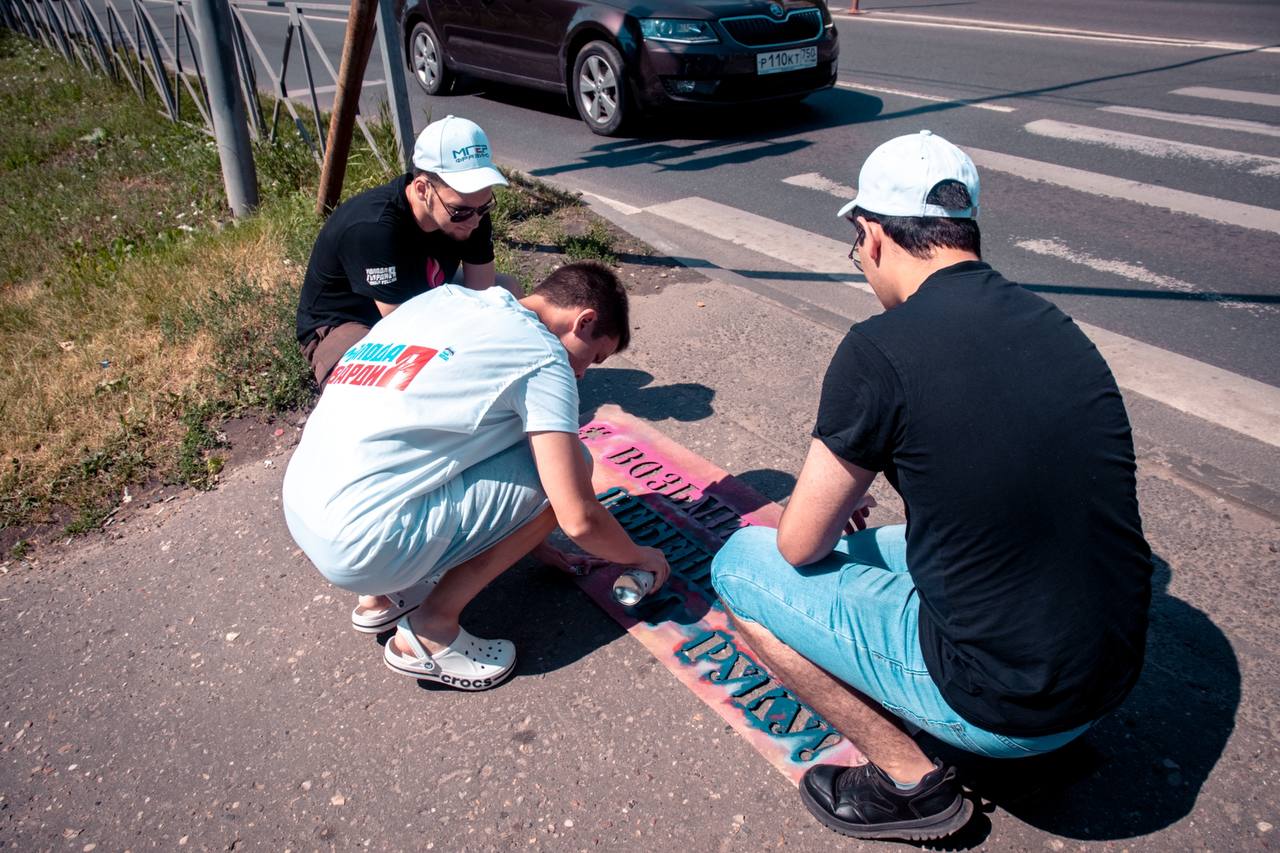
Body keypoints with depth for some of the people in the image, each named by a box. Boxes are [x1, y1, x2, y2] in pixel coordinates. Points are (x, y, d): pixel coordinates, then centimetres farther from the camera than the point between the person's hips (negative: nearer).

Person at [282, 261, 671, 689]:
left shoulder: (442, 297, 13)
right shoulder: (543, 357, -9)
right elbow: (579, 520, -12)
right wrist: (639, 556, 12)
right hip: (362, 546, -8)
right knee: (563, 469, -2)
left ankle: (395, 590, 17)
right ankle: (430, 631, 2)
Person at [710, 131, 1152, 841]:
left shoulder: (880, 350, -20)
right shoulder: (1057, 327, 3)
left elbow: (800, 543, -10)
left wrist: (838, 506, 14)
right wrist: (850, 510, 22)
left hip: (997, 704, -7)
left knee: (741, 564, 3)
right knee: (861, 548, 26)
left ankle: (909, 779, 5)